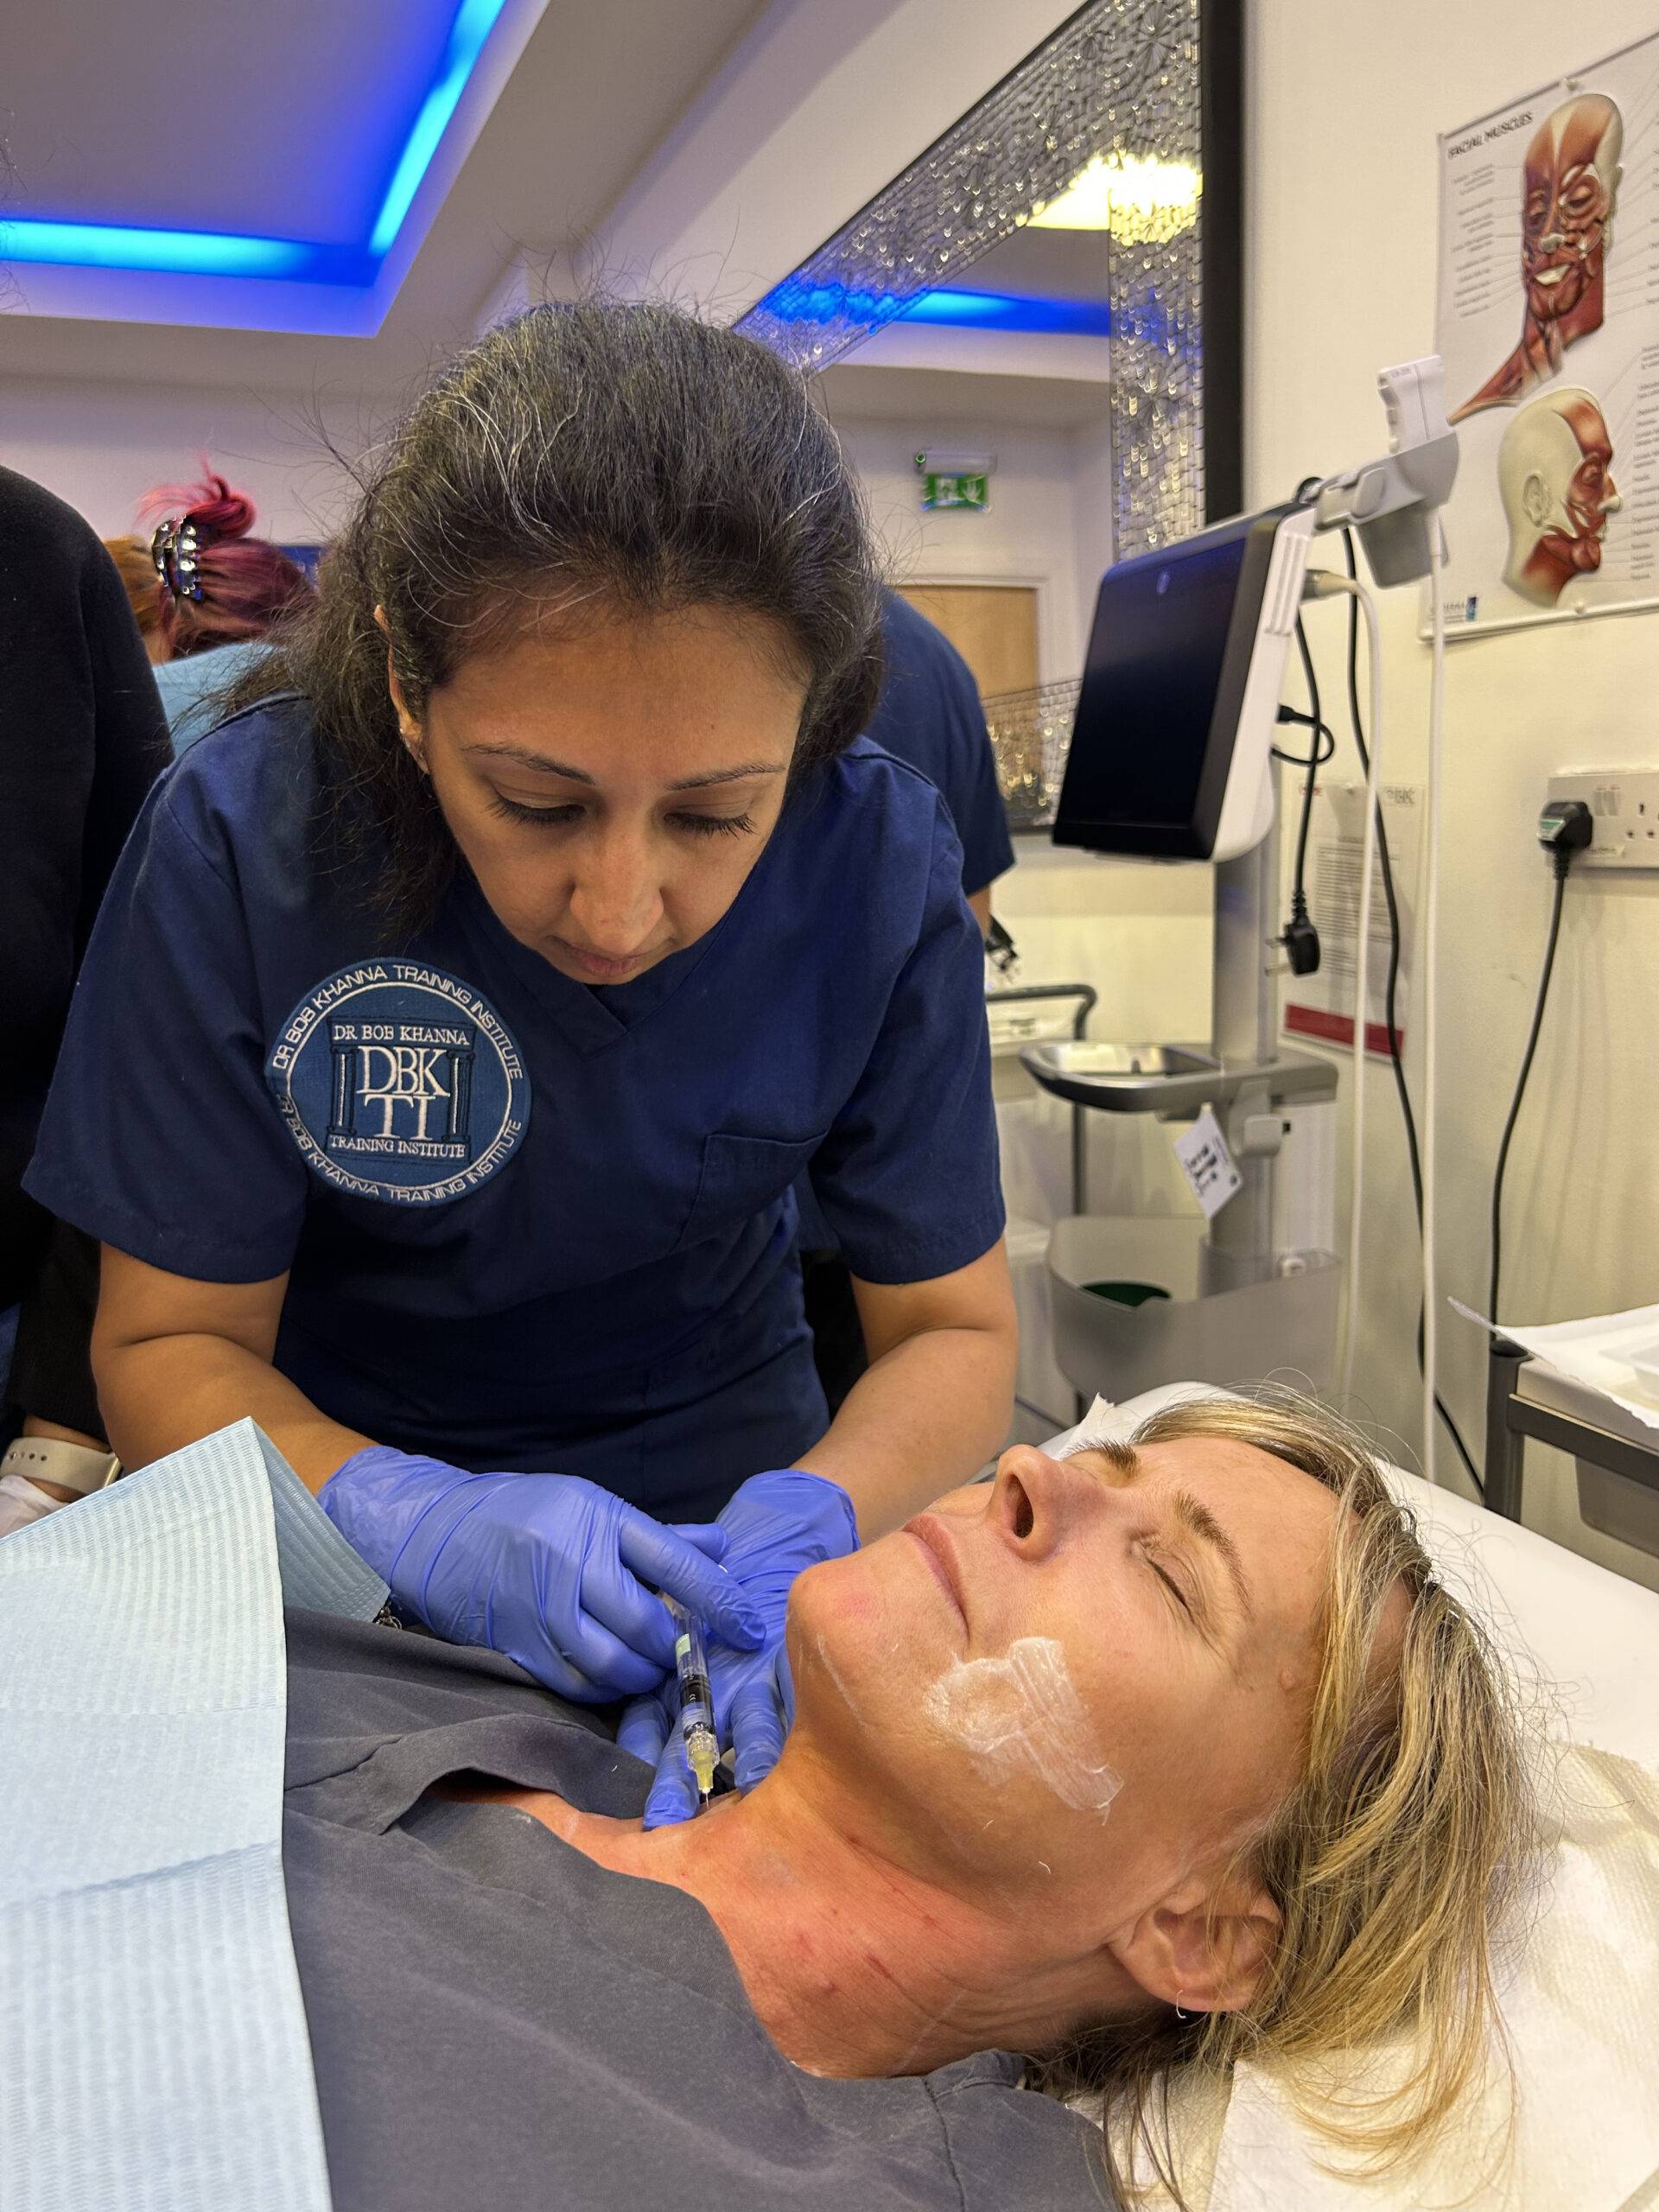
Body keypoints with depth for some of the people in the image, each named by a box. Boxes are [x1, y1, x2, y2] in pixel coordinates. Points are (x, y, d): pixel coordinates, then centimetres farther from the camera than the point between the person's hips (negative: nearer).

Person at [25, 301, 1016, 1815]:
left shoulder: (880, 858, -17)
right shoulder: (243, 837, -20)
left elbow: (956, 1329, -9)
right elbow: (169, 1344, -13)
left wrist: (802, 1527, -29)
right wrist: (413, 1520, -32)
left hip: (720, 1481, 1)